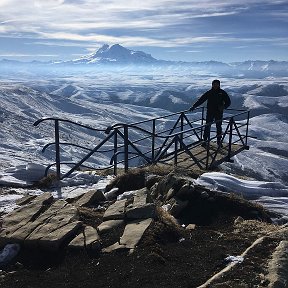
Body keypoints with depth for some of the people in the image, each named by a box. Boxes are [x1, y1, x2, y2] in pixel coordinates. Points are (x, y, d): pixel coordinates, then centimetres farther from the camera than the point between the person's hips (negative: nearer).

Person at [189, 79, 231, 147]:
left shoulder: (222, 93, 1)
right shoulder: (209, 92, 1)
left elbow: (228, 102, 3)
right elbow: (201, 100, -2)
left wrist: (224, 106, -17)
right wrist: (193, 106, -10)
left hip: (219, 113, 1)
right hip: (210, 112, 0)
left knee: (219, 127, 8)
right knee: (207, 127, -3)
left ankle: (219, 141, 20)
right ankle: (205, 140, 3)